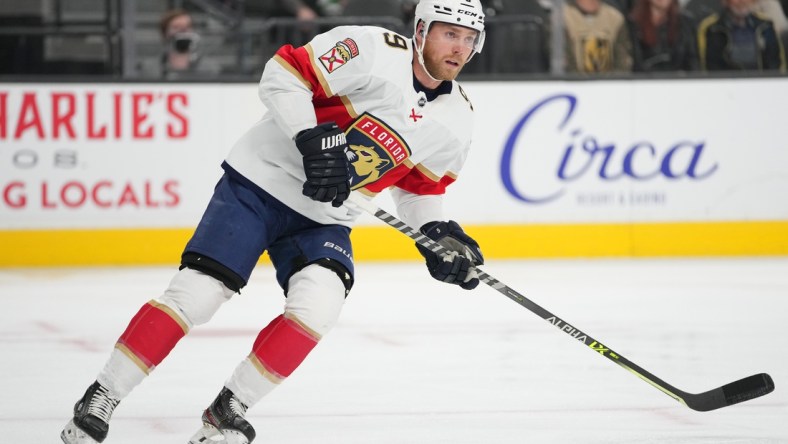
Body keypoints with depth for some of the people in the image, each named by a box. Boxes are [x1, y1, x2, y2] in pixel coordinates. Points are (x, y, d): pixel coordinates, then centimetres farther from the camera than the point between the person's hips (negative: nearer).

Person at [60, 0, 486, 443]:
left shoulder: (457, 120, 2)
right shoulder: (373, 50, -17)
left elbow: (421, 185, 17)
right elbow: (284, 73, -17)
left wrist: (438, 232, 0)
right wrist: (310, 138, -26)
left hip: (324, 219, 5)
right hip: (262, 179, -5)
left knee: (319, 303, -22)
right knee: (195, 294, -12)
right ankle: (100, 400, 0)